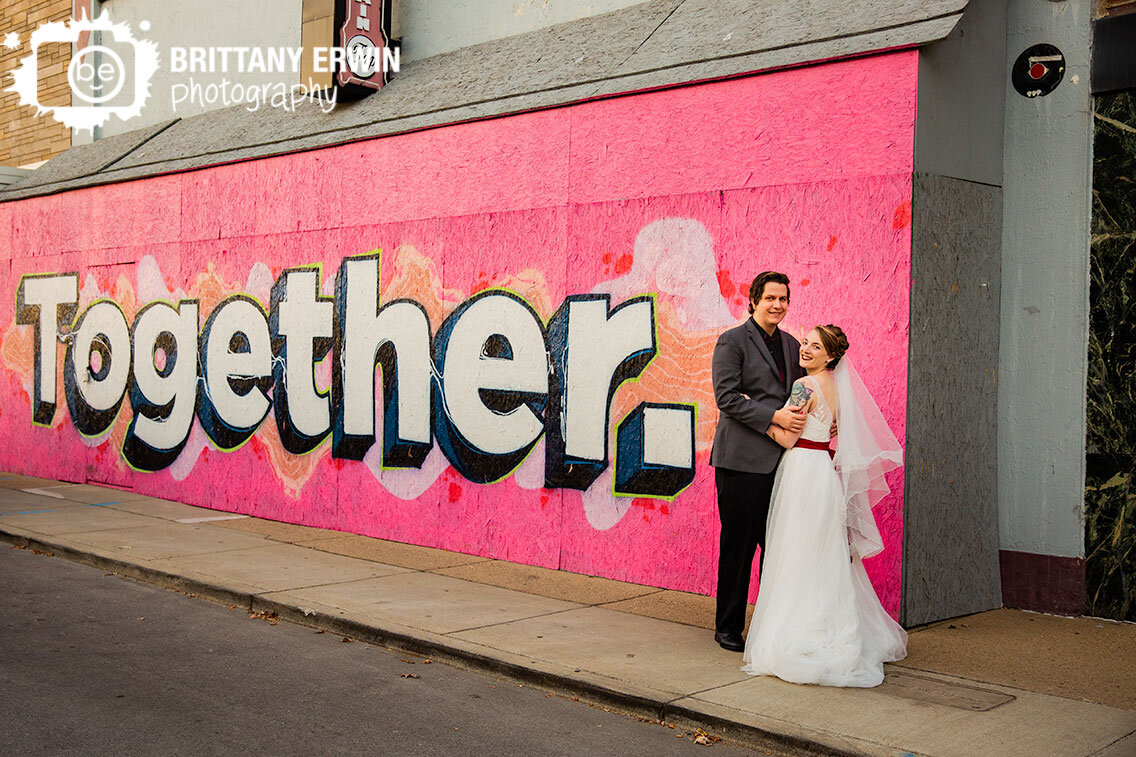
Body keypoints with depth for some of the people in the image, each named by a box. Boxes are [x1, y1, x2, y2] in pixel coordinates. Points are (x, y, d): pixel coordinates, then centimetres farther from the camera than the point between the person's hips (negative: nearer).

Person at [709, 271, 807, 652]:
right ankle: (728, 627, 14)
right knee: (738, 546, 2)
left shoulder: (791, 345, 16)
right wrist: (774, 416, -18)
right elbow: (727, 397, -12)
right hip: (742, 460, -6)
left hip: (781, 460, 6)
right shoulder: (732, 341, -4)